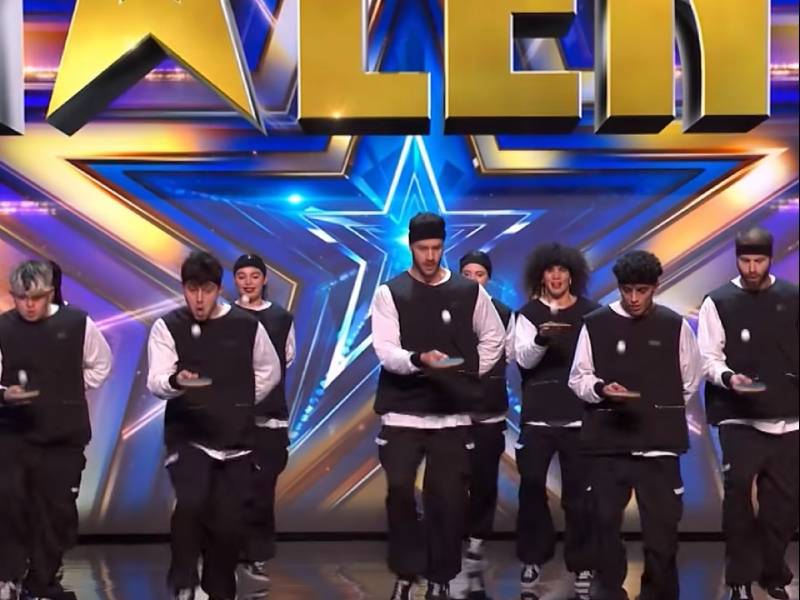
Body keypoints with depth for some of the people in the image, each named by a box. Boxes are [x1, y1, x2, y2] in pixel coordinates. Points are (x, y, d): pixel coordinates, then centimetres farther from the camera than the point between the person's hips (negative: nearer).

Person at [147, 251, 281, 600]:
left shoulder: (247, 326, 1)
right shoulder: (167, 327, -4)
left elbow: (269, 372, 16)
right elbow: (155, 381, -15)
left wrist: (239, 405, 9)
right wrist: (175, 382, -37)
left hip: (236, 440, 2)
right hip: (188, 437, -2)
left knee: (229, 524, 5)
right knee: (190, 503, -25)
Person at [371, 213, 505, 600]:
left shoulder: (470, 292, 4)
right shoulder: (390, 293, -1)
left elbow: (494, 339, 17)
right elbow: (385, 350, -12)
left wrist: (469, 375, 7)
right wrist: (419, 359, -30)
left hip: (452, 413, 1)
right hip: (403, 411, -1)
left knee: (447, 497, 2)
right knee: (399, 489, -8)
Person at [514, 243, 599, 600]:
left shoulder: (591, 313, 4)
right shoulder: (529, 314, 6)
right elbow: (523, 359, -6)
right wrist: (540, 340, -26)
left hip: (579, 416, 0)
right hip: (537, 416, 1)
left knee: (578, 493, 2)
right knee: (531, 488, -1)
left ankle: (581, 567, 12)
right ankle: (532, 560, 14)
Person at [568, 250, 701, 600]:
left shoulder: (674, 326, 2)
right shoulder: (595, 324, 0)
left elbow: (690, 380, 10)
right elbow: (578, 378, 4)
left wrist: (662, 412, 6)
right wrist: (601, 389, -15)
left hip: (659, 441, 0)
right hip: (607, 440, 0)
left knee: (662, 524, 1)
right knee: (606, 519, 7)